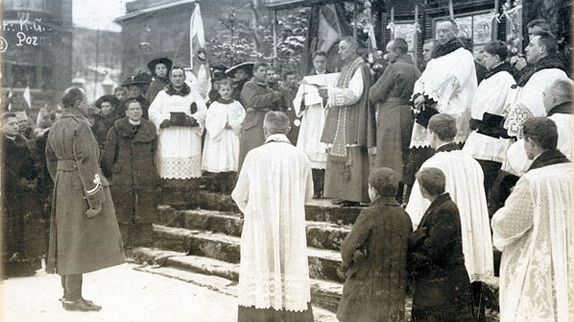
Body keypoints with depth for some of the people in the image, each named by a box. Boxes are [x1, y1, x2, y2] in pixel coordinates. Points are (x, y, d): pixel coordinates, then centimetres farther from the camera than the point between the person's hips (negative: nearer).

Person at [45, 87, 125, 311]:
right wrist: (95, 197, -21)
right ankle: (73, 298, 3)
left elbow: (51, 160, 18)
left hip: (63, 187, 9)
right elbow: (86, 162, -22)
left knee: (67, 240, 14)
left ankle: (69, 293, 24)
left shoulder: (55, 128, 12)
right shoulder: (80, 125, -16)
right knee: (78, 240, -3)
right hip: (80, 187, -9)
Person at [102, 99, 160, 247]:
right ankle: (124, 239, 11)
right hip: (122, 175, -2)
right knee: (123, 207, 1)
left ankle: (143, 238, 18)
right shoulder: (117, 128, 0)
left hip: (145, 175, 2)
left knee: (144, 206, 7)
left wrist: (150, 171, 7)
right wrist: (109, 173, -4)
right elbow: (108, 153, -1)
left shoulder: (150, 128, 8)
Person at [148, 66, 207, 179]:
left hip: (189, 137, 0)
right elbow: (152, 112, 7)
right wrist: (165, 120, -11)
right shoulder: (162, 94, 18)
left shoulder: (194, 94, 18)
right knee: (169, 164, -10)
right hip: (168, 136, 0)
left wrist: (192, 120, -12)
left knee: (189, 162, -10)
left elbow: (203, 111, 6)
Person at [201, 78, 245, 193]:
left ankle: (230, 186, 2)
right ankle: (222, 187, 6)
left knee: (232, 164, -4)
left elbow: (243, 120, 1)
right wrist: (222, 124, -10)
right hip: (218, 138, 0)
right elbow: (209, 123, -1)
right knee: (220, 165, -2)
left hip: (233, 139, 1)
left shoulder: (237, 105, 9)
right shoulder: (214, 105, 6)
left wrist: (232, 124, -11)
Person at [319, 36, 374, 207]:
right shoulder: (347, 68, 19)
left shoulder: (360, 68, -10)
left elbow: (354, 94, -20)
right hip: (341, 122, 10)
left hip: (353, 121, -10)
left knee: (351, 157, -9)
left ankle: (353, 196, -5)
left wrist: (330, 92, -21)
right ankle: (343, 194, 13)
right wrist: (329, 94, 8)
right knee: (340, 156, 8)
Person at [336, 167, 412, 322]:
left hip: (365, 285, -5)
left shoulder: (370, 215, -15)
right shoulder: (404, 217, 0)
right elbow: (409, 252, 5)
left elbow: (348, 248, -14)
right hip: (394, 289, 5)